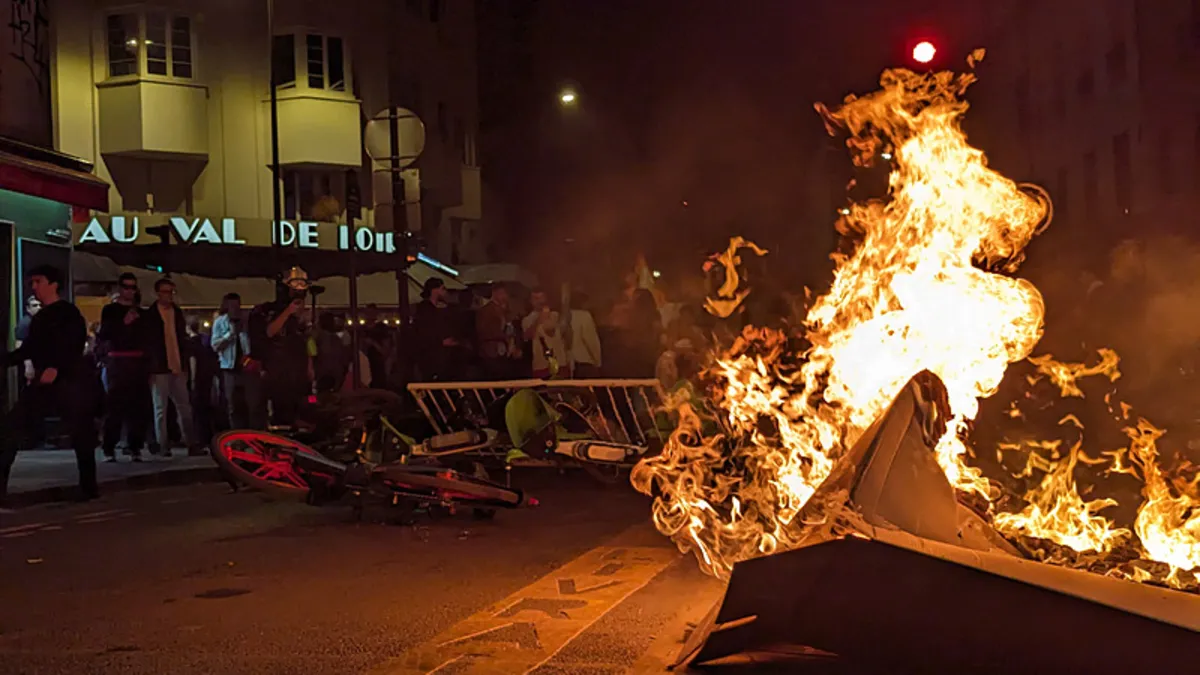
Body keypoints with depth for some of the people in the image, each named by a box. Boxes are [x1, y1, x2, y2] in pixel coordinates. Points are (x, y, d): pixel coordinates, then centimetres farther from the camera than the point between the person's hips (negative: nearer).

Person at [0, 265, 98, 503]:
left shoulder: (68, 312, -4)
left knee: (82, 435, -2)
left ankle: (89, 487, 10)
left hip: (69, 381, -7)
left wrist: (56, 368, -29)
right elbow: (27, 350, 25)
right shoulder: (38, 319, 19)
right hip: (42, 383, 7)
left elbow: (75, 345, -16)